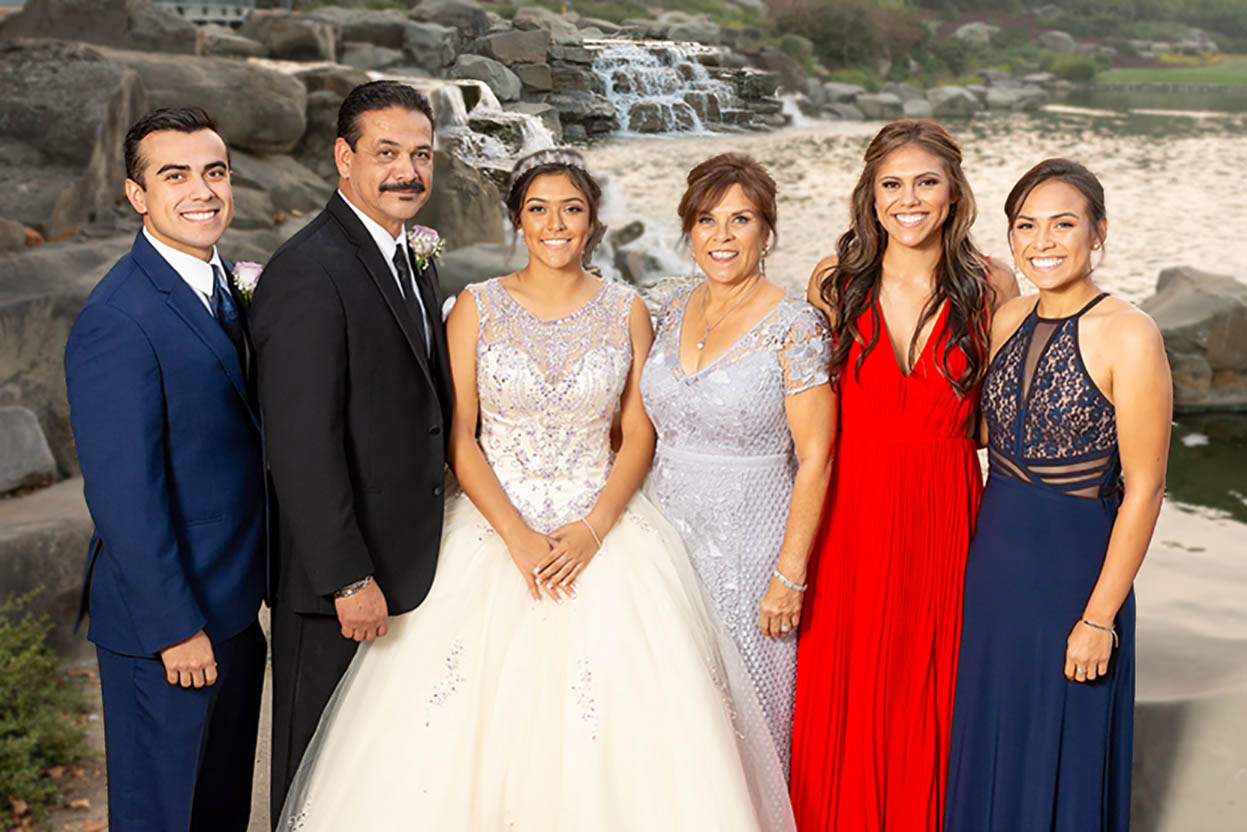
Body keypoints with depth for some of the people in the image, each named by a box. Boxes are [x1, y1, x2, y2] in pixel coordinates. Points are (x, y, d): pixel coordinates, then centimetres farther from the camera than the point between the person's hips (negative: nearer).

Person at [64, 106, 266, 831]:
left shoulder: (224, 282, 6)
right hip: (163, 615, -8)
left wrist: (250, 591, 12)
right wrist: (175, 627, -20)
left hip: (235, 604, 8)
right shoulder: (117, 320, -22)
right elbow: (123, 494, -23)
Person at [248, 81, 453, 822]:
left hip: (411, 567, 9)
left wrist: (432, 552, 12)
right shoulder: (308, 272, -19)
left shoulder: (415, 263, 11)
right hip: (339, 584, -8)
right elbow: (302, 446, -23)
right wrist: (348, 580, -22)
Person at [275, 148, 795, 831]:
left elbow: (639, 435, 3)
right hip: (493, 525, 0)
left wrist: (593, 529, -12)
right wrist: (517, 537, -13)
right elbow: (457, 437, -3)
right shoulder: (477, 307, 1)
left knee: (620, 727, -5)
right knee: (472, 722, -4)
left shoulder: (626, 312, 4)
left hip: (602, 525, 1)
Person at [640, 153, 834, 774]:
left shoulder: (796, 326, -13)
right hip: (667, 530, 5)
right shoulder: (674, 311, 5)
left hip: (748, 542, -5)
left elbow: (814, 459, -14)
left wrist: (790, 575, -16)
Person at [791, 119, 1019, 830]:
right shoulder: (835, 280, -1)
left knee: (931, 694, 10)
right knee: (842, 697, 9)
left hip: (945, 514, 0)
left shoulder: (990, 285, -2)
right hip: (848, 511, 0)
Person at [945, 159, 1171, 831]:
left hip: (1075, 567, -6)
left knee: (1060, 759, 9)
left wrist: (1100, 617, -14)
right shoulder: (1008, 321, 3)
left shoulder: (1129, 336, -15)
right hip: (993, 563, 6)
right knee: (987, 746, 18)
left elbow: (1143, 491, -14)